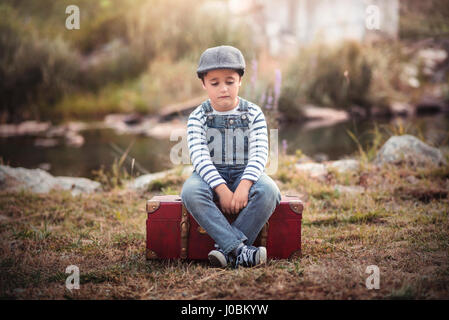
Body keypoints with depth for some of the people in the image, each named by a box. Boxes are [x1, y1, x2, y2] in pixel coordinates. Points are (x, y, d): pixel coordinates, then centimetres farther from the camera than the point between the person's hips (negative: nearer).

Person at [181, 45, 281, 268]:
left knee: (268, 191, -33)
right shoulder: (198, 117, -1)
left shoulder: (254, 114, 1)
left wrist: (245, 185, -27)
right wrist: (221, 189, -26)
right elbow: (199, 157, -12)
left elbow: (259, 154, -9)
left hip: (245, 174, 1)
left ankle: (227, 247, -28)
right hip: (211, 175, 0)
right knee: (190, 192, -35)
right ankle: (240, 248, -39)